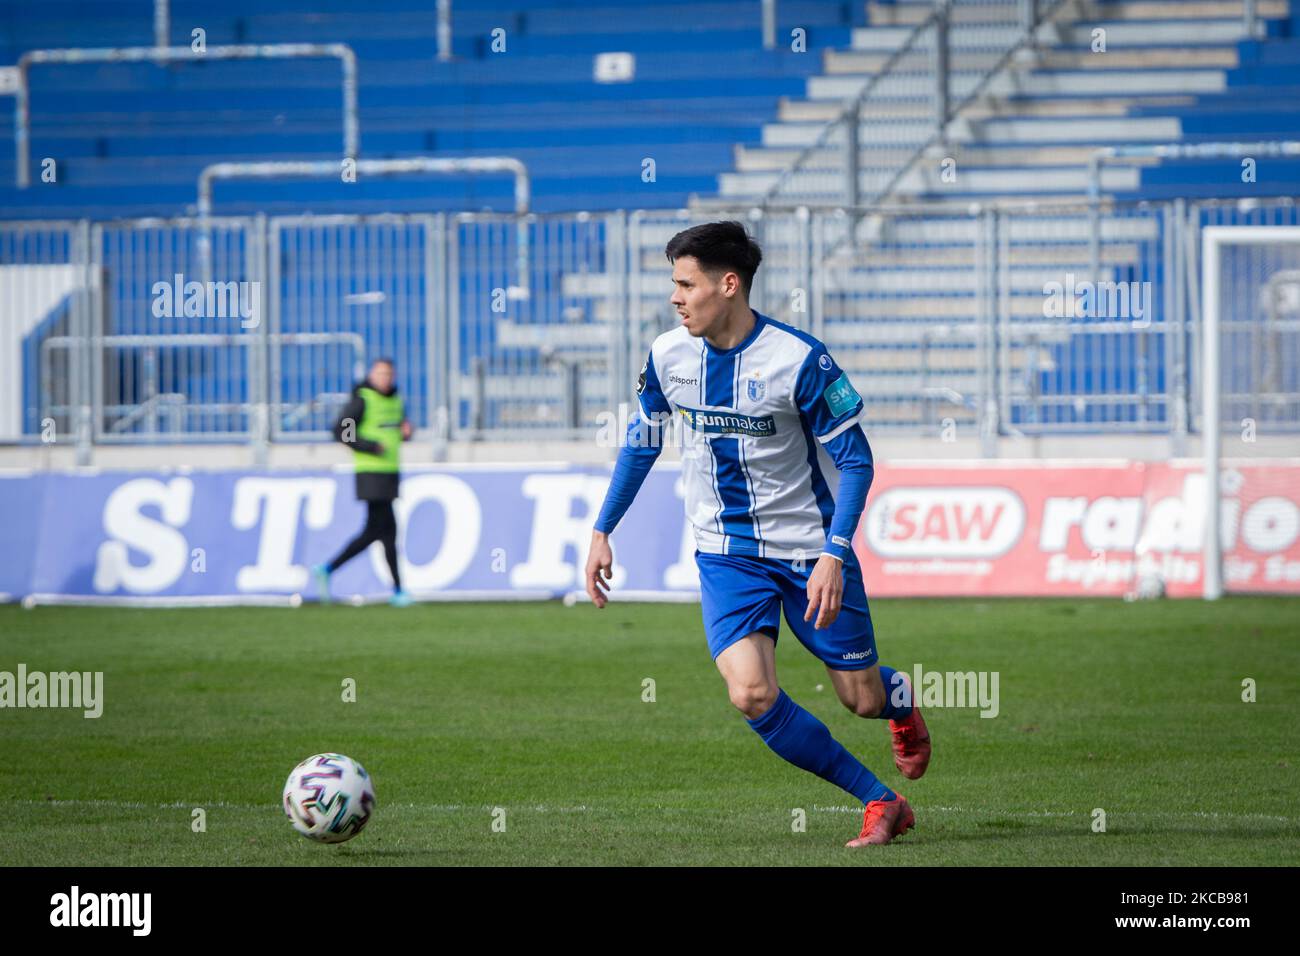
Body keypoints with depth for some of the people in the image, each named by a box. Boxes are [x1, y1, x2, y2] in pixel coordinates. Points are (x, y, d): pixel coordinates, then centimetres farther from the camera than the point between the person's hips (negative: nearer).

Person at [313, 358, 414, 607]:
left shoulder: (395, 400, 14)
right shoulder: (362, 399, -9)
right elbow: (340, 431, -12)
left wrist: (406, 432, 3)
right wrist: (369, 446, -20)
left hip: (391, 472, 8)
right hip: (371, 472, -8)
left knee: (372, 532, 8)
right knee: (387, 528, -8)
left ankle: (327, 571, 17)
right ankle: (397, 590, -4)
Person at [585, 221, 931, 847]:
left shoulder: (799, 360, -20)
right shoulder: (667, 356, -6)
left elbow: (854, 459, -14)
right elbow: (641, 443, 12)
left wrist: (833, 555, -24)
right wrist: (602, 532, 9)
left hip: (808, 548, -3)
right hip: (725, 555, 3)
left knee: (861, 698, 5)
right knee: (751, 695, -19)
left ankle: (903, 705, 47)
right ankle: (881, 803, -3)